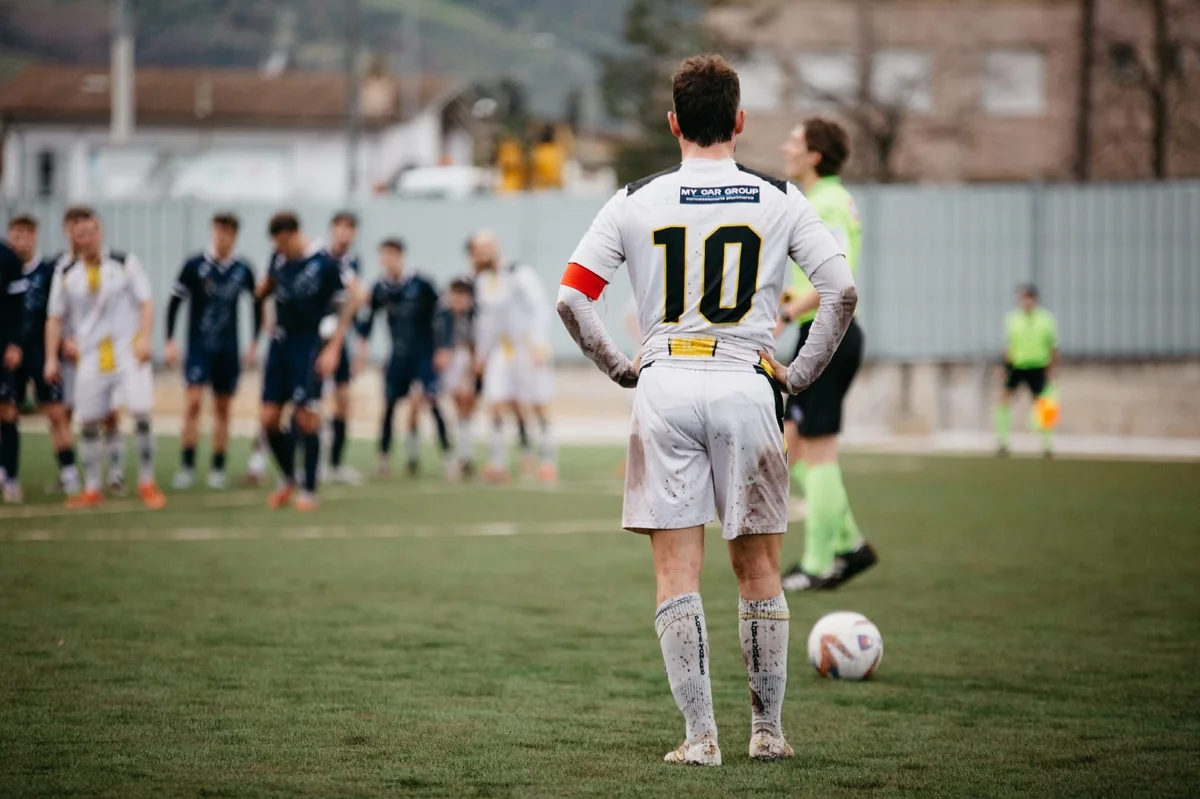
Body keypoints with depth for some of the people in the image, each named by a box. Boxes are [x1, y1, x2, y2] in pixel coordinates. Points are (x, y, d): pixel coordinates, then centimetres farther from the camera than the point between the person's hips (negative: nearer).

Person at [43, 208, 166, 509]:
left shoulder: (125, 263, 0)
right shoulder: (66, 275, 5)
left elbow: (145, 303, 0)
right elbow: (55, 318, 10)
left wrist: (145, 338, -13)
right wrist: (51, 358, 4)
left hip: (128, 349, -2)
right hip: (90, 356, 2)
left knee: (141, 413, -12)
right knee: (88, 422, 4)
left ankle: (147, 484, -1)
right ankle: (91, 490, 14)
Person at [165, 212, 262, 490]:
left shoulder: (243, 270, 1)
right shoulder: (194, 265, -6)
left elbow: (257, 304, 15)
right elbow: (175, 303, -1)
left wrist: (254, 343, 11)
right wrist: (170, 341, -6)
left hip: (228, 349, 3)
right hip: (199, 345, -3)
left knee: (222, 407, 7)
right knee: (194, 401, -14)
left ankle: (218, 469, 14)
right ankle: (187, 467, -10)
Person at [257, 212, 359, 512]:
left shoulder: (325, 264, -12)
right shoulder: (278, 259, 4)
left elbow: (348, 304, -7)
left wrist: (333, 349, -11)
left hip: (310, 349, -5)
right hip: (280, 345, 5)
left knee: (306, 418, -6)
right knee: (269, 418, 2)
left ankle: (309, 491, 5)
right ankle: (287, 479, 23)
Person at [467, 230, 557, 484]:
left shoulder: (520, 275, -15)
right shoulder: (483, 281, 8)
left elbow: (540, 309, -17)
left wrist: (539, 345, -24)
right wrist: (481, 354, 23)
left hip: (528, 347, -6)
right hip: (501, 350, 6)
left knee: (538, 404, 1)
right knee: (496, 403, -3)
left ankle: (549, 459, 10)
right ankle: (499, 463, 0)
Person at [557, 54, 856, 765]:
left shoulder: (637, 201, 2)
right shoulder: (777, 200, 2)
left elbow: (571, 298, -2)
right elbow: (843, 290, -5)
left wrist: (621, 367, 9)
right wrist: (801, 373, 5)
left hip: (664, 388, 0)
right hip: (746, 384, 0)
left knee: (677, 574, 3)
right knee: (759, 569, 12)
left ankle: (701, 735, -2)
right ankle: (768, 729, 17)